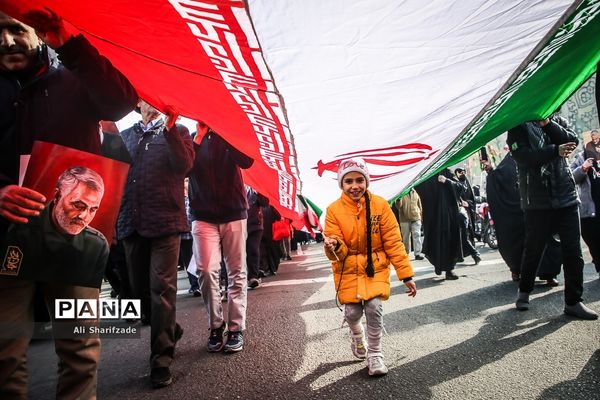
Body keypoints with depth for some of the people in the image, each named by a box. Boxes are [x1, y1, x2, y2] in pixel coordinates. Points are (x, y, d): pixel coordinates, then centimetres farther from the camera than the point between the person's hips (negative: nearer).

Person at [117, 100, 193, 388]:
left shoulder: (176, 131, 9)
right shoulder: (124, 136, 20)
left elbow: (184, 166, -9)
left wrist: (169, 129, -15)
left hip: (165, 222, -4)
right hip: (131, 223, 5)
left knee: (162, 288, -6)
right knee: (139, 288, 11)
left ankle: (161, 358, 3)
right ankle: (170, 331, 33)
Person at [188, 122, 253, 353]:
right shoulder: (190, 137, 11)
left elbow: (246, 161, -10)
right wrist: (199, 137, -7)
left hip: (234, 213, 0)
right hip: (204, 216, 0)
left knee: (236, 273, 1)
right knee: (206, 270, -11)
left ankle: (236, 328, 9)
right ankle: (216, 325, 6)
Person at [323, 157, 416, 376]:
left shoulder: (380, 205, -12)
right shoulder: (334, 210, -11)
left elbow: (393, 242, -8)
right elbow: (338, 253, -10)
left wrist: (406, 275, -9)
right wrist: (333, 247, -34)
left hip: (376, 267, 0)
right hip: (348, 270, 1)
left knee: (374, 307, -15)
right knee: (353, 312, -3)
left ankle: (375, 354, 13)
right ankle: (357, 335, 36)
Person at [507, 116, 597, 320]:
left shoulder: (556, 121, 16)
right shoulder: (518, 126, 1)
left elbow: (572, 140, -2)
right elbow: (523, 156, -14)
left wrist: (548, 123, -7)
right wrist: (555, 150, -12)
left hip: (567, 197, 4)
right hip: (537, 202, -4)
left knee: (573, 251, 2)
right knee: (533, 251, 6)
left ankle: (573, 301, 12)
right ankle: (524, 291, 26)